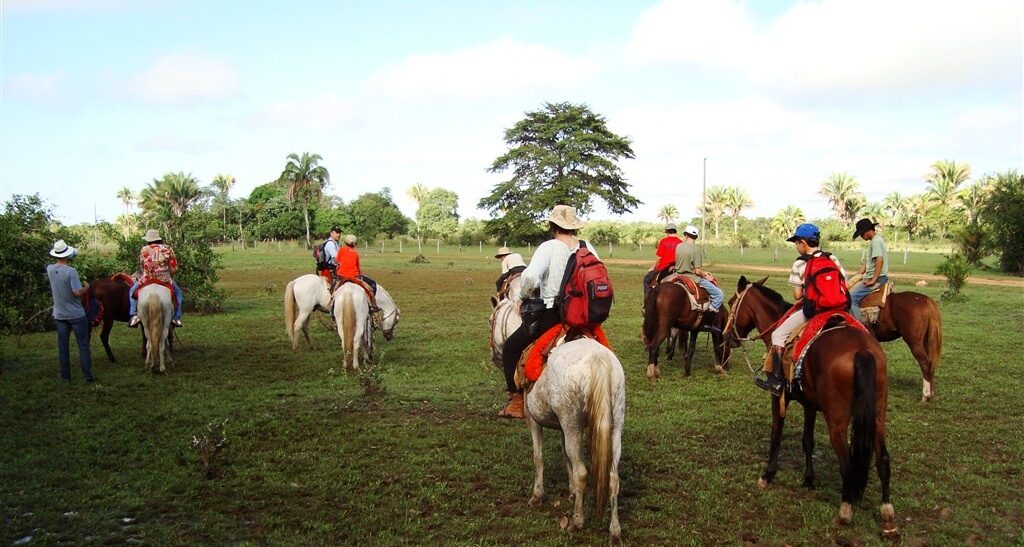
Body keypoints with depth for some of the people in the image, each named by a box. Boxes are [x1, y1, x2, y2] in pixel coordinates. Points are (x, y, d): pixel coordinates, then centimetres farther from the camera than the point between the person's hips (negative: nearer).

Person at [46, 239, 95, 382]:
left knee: (62, 345, 12)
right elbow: (78, 293, -22)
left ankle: (65, 375, 16)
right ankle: (87, 375, 4)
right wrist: (86, 287, -5)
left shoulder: (50, 269, -3)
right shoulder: (71, 271, -21)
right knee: (83, 345, 4)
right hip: (76, 315, -5)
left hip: (59, 315, 5)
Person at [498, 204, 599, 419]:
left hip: (551, 315, -5)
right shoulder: (588, 248, 4)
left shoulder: (549, 247, -12)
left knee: (511, 348, 12)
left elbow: (530, 277, -26)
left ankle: (517, 400, 8)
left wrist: (525, 295, -7)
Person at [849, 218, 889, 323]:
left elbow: (879, 260, -26)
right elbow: (867, 263, 22)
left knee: (851, 297, -19)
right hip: (873, 277, 11)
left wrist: (873, 280, -25)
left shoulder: (876, 241, -13)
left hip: (877, 278, -11)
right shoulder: (874, 241, 19)